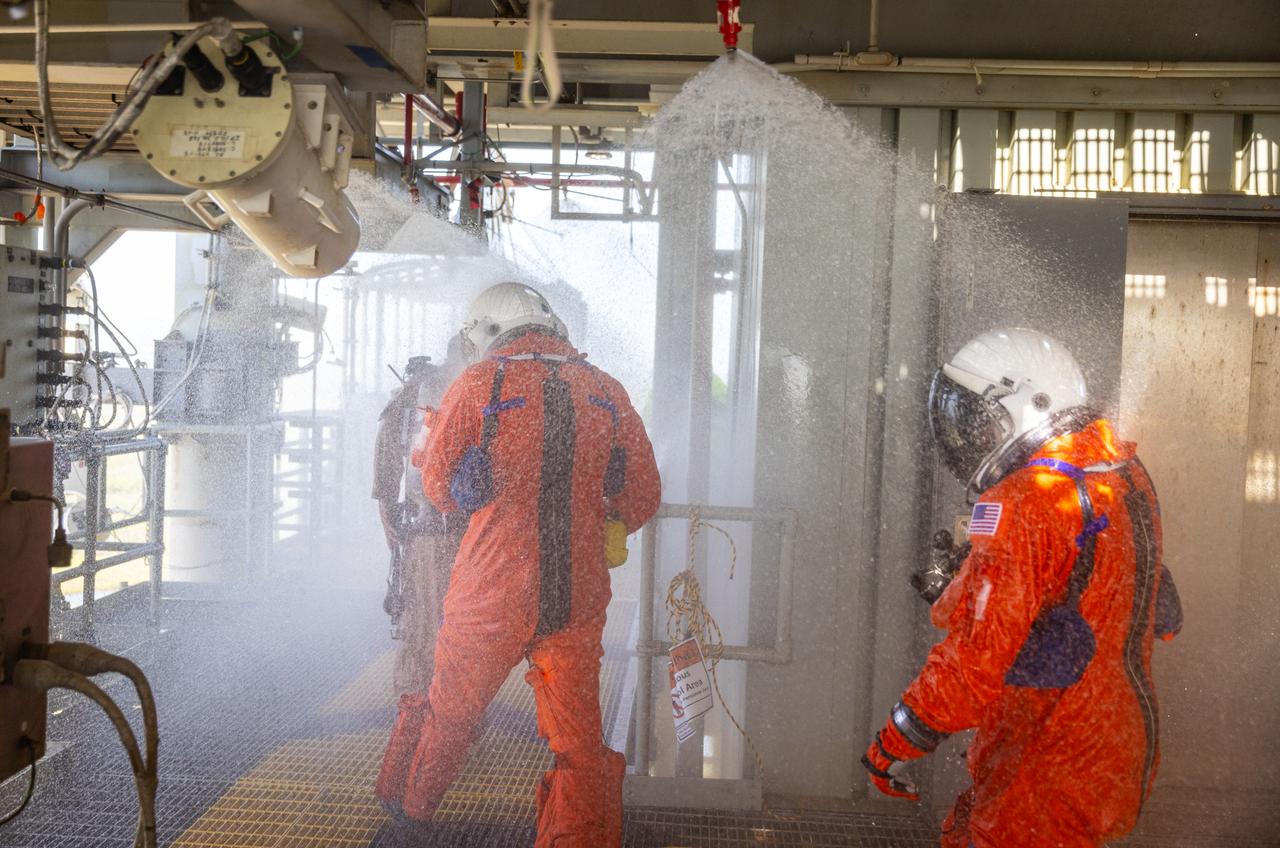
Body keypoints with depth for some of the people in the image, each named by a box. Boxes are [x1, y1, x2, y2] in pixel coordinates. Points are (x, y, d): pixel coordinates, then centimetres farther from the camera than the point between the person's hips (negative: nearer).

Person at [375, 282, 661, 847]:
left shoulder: (478, 384, -4)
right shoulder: (606, 392, 5)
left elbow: (440, 488, 5)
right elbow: (642, 500, 9)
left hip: (489, 597, -1)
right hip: (579, 599, 2)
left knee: (447, 716, 20)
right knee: (580, 743, 10)